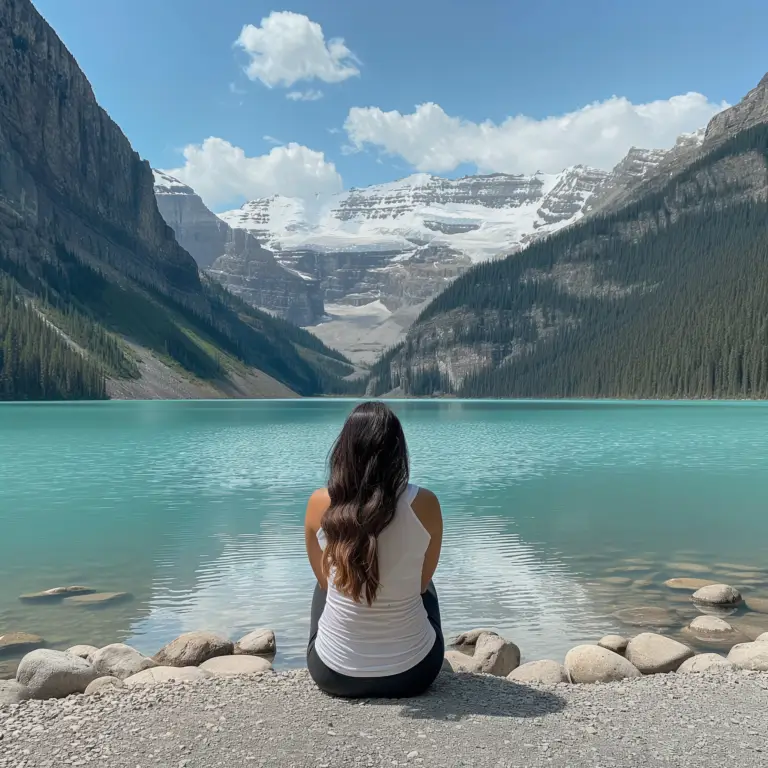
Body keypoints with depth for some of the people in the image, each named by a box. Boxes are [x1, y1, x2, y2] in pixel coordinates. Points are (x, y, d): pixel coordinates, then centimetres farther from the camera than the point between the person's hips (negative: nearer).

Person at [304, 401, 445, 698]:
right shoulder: (424, 503, -16)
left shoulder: (320, 504, -13)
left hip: (333, 672, 1)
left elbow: (325, 580, 3)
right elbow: (422, 582, 1)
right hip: (412, 672, 0)